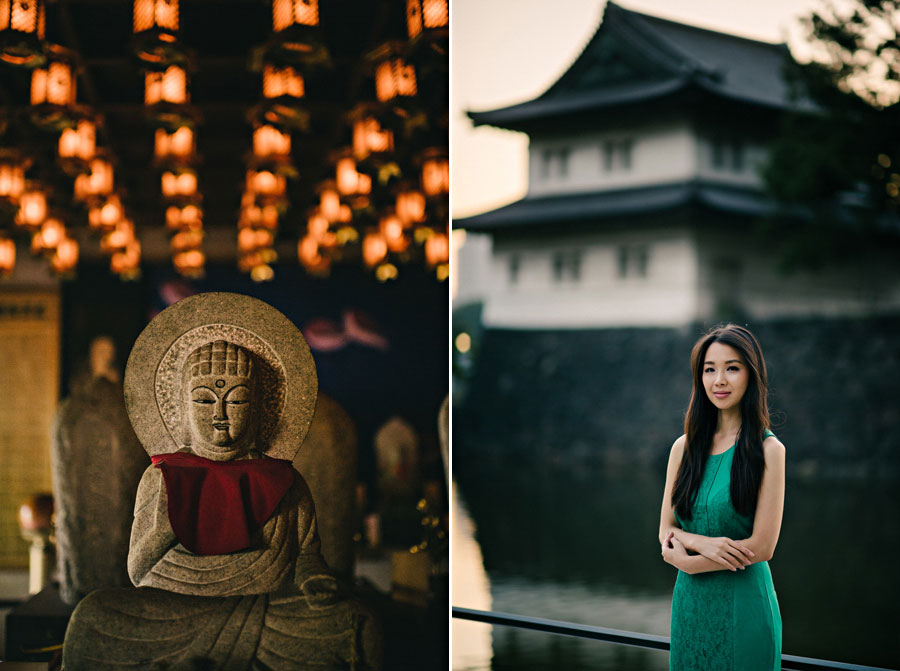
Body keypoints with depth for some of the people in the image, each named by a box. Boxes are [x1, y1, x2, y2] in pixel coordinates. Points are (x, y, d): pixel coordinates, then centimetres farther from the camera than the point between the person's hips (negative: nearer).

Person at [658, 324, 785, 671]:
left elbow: (762, 547, -11)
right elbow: (666, 532, 7)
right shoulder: (684, 447, 6)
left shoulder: (768, 450, -8)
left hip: (743, 604, -4)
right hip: (690, 603, 4)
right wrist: (701, 542, -14)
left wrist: (687, 559, -9)